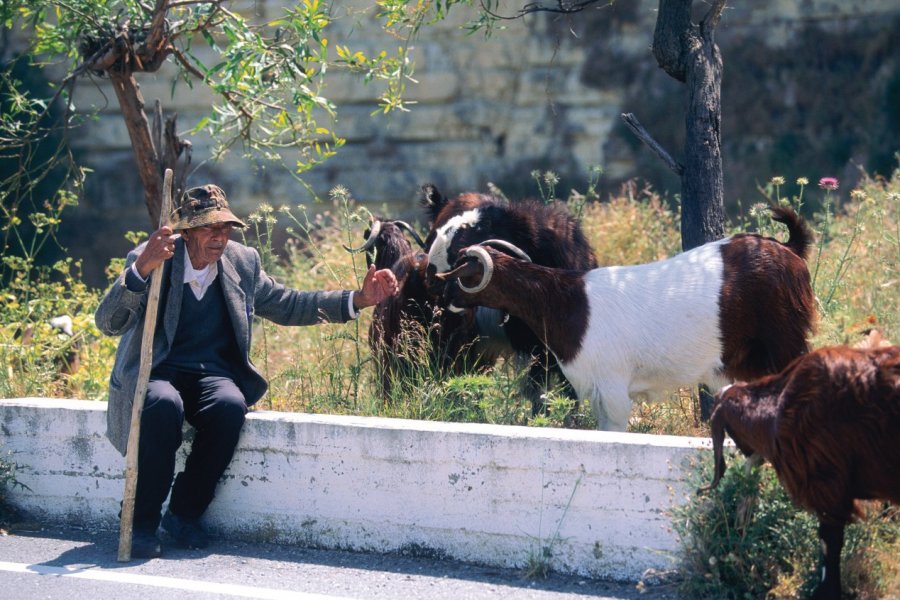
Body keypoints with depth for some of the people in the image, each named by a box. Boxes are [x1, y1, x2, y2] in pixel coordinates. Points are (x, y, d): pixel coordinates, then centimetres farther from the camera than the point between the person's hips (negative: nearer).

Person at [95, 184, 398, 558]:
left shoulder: (242, 263, 6)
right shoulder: (149, 260, -8)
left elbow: (289, 306, 18)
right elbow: (108, 323, -19)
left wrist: (359, 299, 8)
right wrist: (142, 270, -36)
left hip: (213, 376, 4)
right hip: (157, 375, -3)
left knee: (231, 405, -32)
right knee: (164, 405, -38)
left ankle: (184, 514, -14)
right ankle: (143, 524, -23)